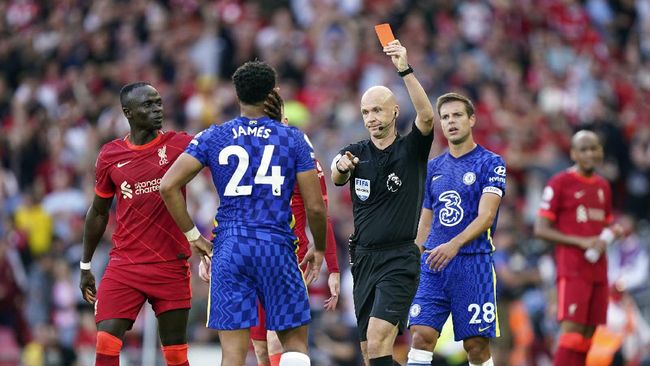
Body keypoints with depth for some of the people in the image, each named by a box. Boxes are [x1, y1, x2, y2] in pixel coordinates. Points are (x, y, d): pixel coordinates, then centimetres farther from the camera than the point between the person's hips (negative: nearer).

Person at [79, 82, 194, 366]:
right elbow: (98, 213, 15)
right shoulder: (110, 156, 4)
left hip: (171, 266, -1)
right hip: (124, 266, 1)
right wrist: (85, 266, 19)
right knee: (105, 342, -12)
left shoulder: (178, 145, 0)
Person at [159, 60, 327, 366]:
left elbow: (168, 185, -3)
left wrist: (193, 236, 7)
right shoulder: (293, 138, 3)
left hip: (229, 249, 1)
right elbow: (315, 207, 0)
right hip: (277, 247, -1)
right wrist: (319, 250, 17)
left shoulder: (213, 137, 6)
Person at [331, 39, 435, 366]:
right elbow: (335, 177, -13)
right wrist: (341, 167, -37)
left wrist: (405, 70, -32)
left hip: (399, 260, -5)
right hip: (363, 259, 5)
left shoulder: (411, 149, -2)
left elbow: (426, 116, -21)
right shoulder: (357, 153, 8)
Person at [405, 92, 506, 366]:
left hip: (473, 263, -4)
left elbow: (486, 216, -13)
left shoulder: (490, 163, -1)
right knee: (421, 336, -9)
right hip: (433, 266, 4)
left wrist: (454, 244, -27)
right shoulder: (434, 168, 16)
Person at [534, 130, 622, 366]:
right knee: (572, 330, -15)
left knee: (588, 332, 4)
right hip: (572, 271, -7)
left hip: (598, 271, 7)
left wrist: (612, 231, 5)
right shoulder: (559, 183, -5)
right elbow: (541, 229, -8)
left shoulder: (603, 186, 16)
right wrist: (582, 242, -16)